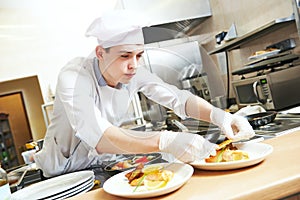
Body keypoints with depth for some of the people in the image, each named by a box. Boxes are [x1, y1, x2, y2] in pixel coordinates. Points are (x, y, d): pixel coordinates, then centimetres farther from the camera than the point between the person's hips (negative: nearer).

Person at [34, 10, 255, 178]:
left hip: (103, 167, 5)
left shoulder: (134, 74, -12)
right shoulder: (73, 78, -29)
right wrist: (165, 141, -54)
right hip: (63, 176, -4)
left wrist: (218, 115, -31)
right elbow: (100, 138, -42)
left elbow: (178, 98, -13)